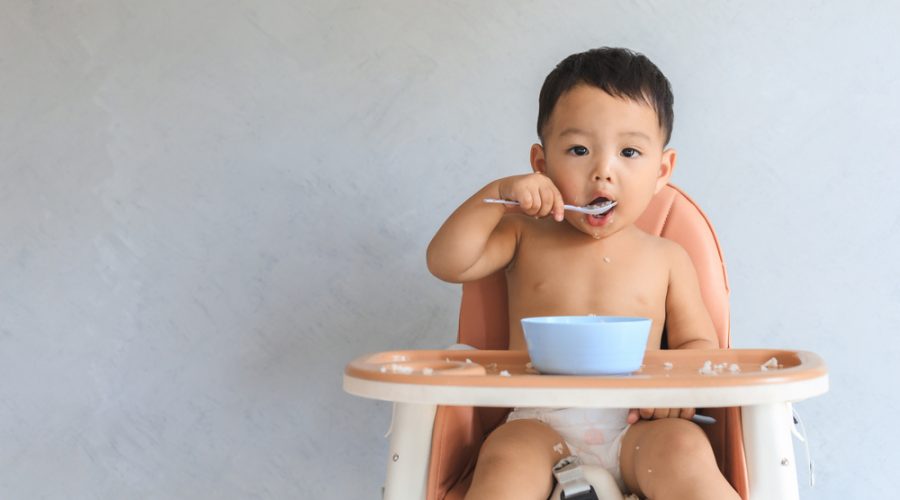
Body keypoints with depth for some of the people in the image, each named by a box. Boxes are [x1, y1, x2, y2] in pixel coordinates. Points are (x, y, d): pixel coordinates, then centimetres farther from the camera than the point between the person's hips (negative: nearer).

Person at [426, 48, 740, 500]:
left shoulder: (667, 259, 13)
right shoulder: (527, 238, 13)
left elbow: (699, 343, 13)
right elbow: (446, 262, 3)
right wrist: (496, 195, -7)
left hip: (634, 429, 1)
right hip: (538, 426, 0)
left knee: (684, 451, -31)